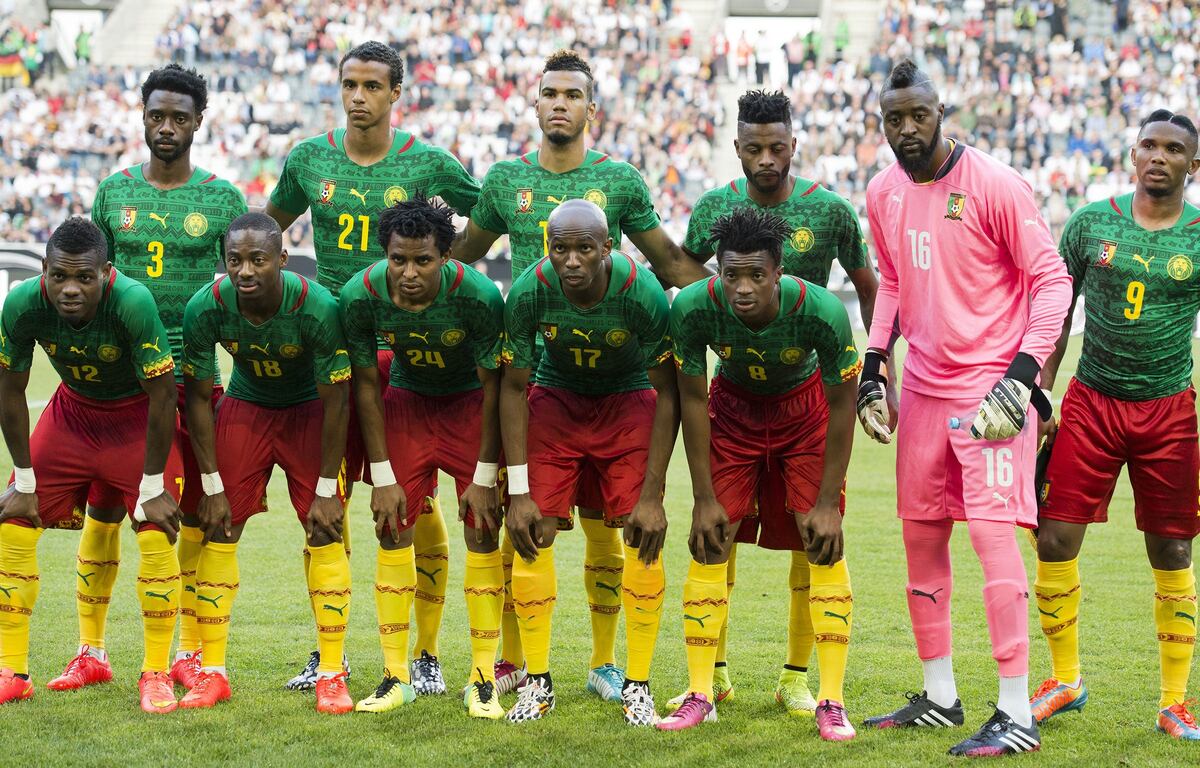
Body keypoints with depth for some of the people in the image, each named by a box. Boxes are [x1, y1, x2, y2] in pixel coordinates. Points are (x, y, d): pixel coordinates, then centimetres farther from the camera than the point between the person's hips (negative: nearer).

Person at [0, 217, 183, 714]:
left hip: (138, 415, -3)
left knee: (157, 538, -15)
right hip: (73, 407, 3)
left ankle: (155, 675, 0)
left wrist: (153, 488, -17)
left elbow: (162, 396, -24)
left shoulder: (133, 303, -34)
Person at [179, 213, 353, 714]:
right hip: (245, 406, 2)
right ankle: (212, 672, 4)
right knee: (218, 533, -5)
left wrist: (326, 490, -17)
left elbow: (336, 401, -21)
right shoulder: (206, 308, -24)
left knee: (326, 537, -9)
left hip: (308, 410, -2)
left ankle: (331, 676, -2)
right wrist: (212, 487, -10)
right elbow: (197, 397, -11)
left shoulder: (317, 308, -31)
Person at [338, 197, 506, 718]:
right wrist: (383, 476, -11)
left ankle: (483, 679, 1)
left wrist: (484, 477, -15)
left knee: (483, 536, -8)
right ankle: (396, 676, 6)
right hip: (406, 398, 2)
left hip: (471, 402, -2)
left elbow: (494, 387, -18)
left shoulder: (478, 296, -31)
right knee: (393, 533, -3)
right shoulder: (361, 297, -24)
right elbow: (366, 386, -10)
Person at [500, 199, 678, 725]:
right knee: (532, 534, -10)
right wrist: (518, 491, -15)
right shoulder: (529, 292, -25)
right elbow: (513, 389, -12)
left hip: (629, 402, -1)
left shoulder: (643, 294, -29)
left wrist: (652, 494, -19)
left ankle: (637, 686, -1)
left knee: (644, 537, -12)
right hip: (556, 400, 1)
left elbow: (667, 395, -17)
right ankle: (537, 682, 4)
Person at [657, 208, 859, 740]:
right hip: (734, 406, 1)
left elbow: (842, 403, -19)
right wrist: (705, 498, -13)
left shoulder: (821, 311, -34)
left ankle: (831, 702, -5)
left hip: (804, 409, -1)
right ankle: (699, 695, 3)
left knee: (824, 547, -10)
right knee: (710, 545, -5)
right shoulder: (693, 307, -30)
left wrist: (828, 502, -17)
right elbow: (692, 399, -15)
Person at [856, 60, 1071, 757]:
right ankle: (940, 697, 24)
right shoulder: (883, 194, 7)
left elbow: (1051, 280, -11)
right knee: (922, 535, 10)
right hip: (924, 387, 7)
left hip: (991, 384, -7)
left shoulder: (994, 185, -13)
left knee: (993, 532, -12)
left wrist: (1022, 375, -19)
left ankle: (1017, 716, -8)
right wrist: (874, 366, 13)